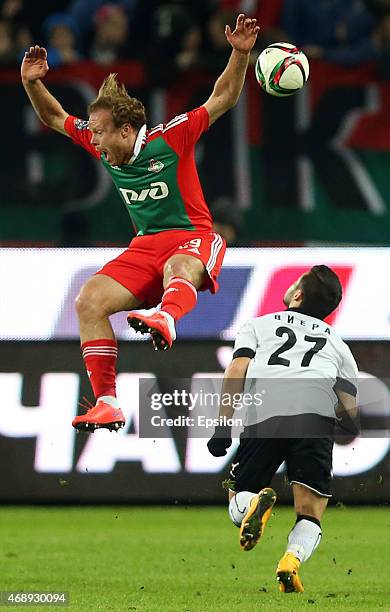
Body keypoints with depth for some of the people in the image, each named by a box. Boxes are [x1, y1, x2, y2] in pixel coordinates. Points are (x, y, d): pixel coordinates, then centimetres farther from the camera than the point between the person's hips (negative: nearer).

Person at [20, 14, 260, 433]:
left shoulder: (170, 138, -8)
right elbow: (55, 119, 19)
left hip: (193, 238, -6)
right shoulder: (104, 147, 6)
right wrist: (32, 83, 3)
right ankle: (106, 404, -16)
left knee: (179, 268, -42)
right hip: (145, 246, 6)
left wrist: (240, 54, -19)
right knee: (89, 301, -16)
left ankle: (165, 318, -80)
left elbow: (222, 99, -6)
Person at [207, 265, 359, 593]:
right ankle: (293, 557, -27)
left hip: (263, 417, -1)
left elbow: (237, 372, 10)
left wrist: (223, 427, 6)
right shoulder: (337, 342, 31)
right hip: (317, 416, 1)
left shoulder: (257, 325, 28)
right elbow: (350, 409, 20)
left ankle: (252, 503, -23)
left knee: (237, 502, 15)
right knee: (309, 516, 7)